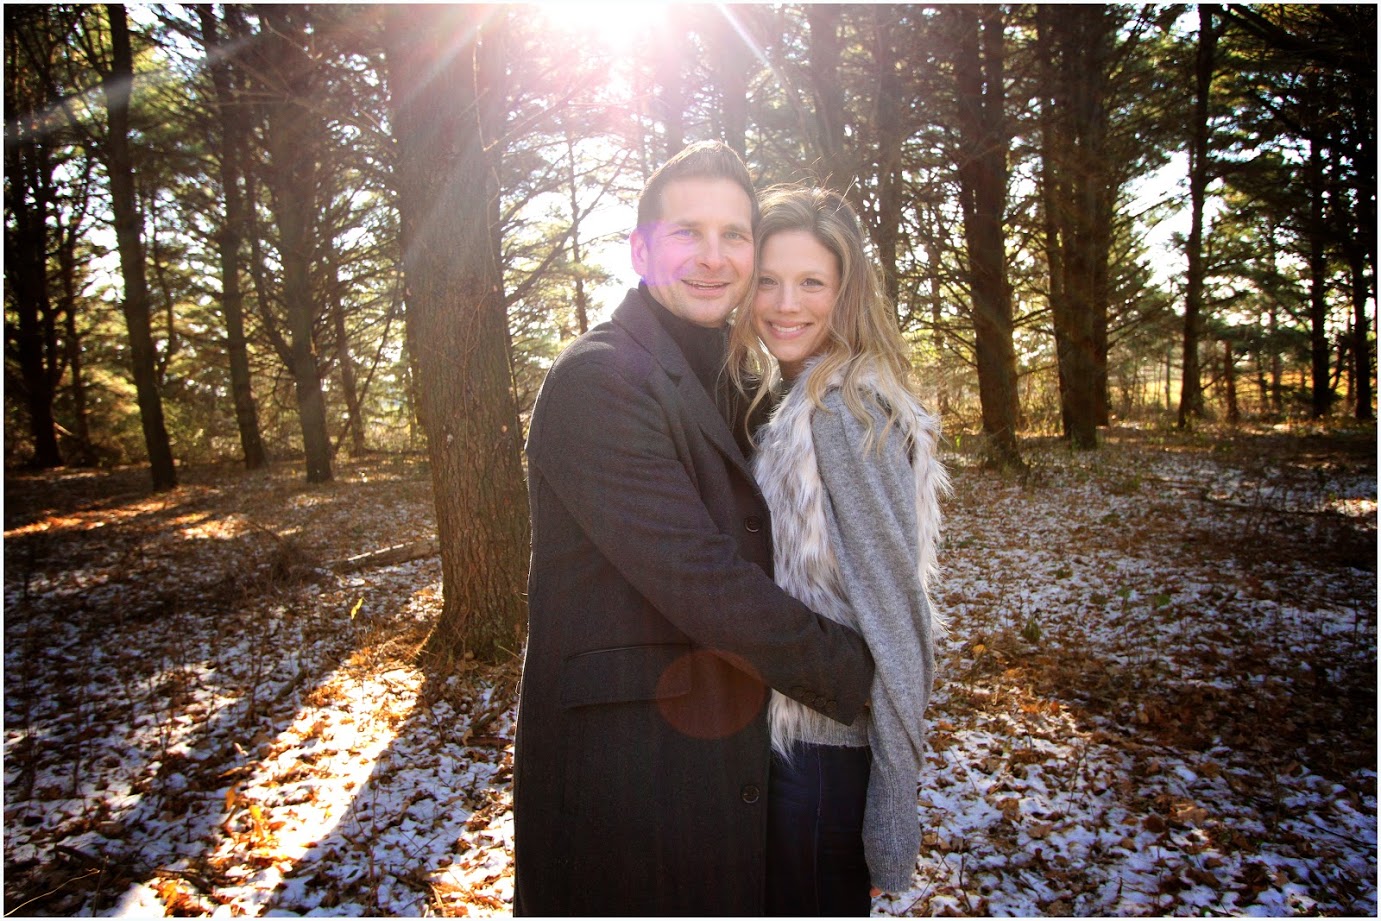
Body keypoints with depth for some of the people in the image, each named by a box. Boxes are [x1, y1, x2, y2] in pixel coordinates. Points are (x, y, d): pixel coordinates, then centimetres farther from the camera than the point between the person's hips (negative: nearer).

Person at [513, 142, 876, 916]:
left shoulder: (718, 380, 11)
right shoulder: (597, 380, -19)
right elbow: (700, 583, -25)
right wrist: (855, 673, -13)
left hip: (723, 755, 9)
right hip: (625, 764, -8)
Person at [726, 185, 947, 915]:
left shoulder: (845, 410, -20)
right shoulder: (780, 400, 7)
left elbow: (894, 616, -21)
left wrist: (892, 813, -18)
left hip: (823, 753, -8)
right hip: (784, 730, 8)